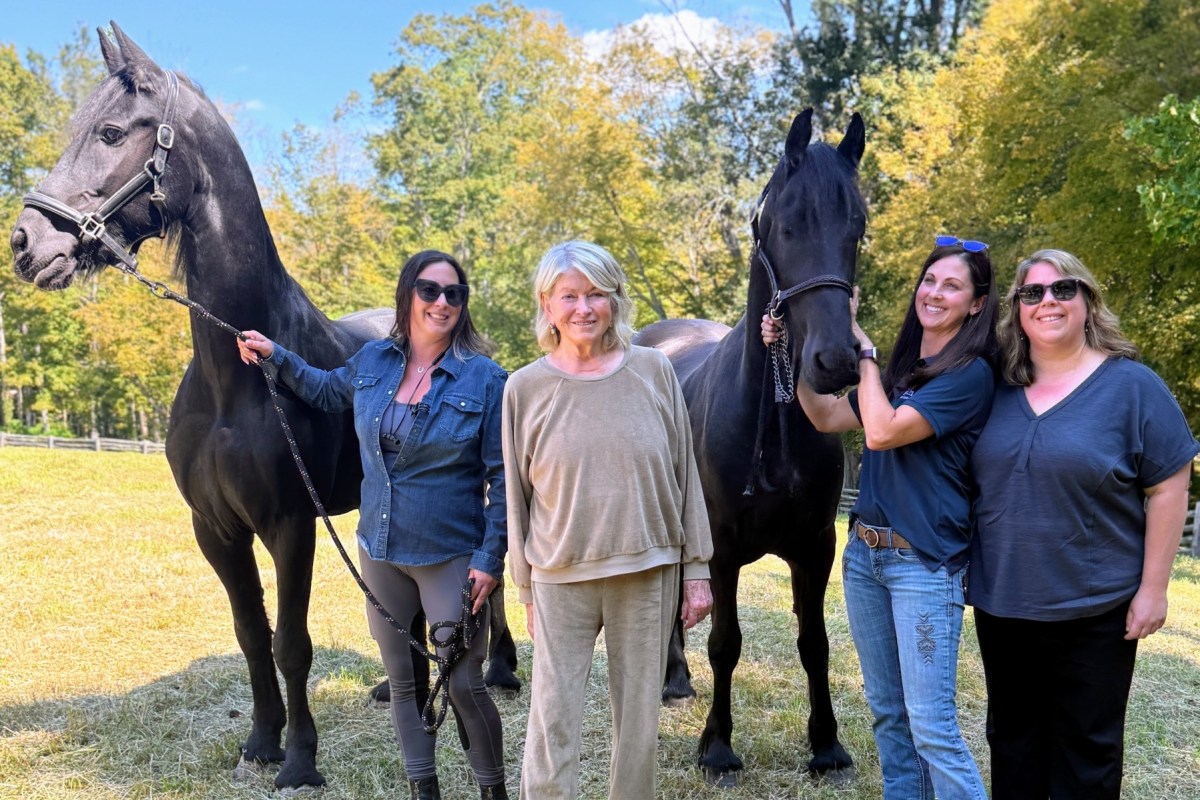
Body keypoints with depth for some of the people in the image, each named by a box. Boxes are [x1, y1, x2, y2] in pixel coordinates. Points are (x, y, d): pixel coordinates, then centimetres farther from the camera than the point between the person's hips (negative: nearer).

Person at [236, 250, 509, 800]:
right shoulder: (373, 361, 1)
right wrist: (275, 357, 12)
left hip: (451, 556, -5)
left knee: (463, 684, 0)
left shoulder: (485, 380, -12)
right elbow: (327, 390, 24)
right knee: (402, 680, 16)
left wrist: (490, 559, -15)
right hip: (380, 550, 5)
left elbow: (502, 480, -11)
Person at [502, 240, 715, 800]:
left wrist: (696, 571, 2)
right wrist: (526, 589, 5)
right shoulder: (525, 387, -3)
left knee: (639, 720, 12)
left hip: (649, 574, 1)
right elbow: (518, 495, 3)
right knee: (552, 720, 3)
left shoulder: (653, 371, -2)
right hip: (560, 580, -1)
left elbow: (685, 475, 2)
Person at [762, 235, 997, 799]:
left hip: (924, 562, -8)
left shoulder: (969, 374, -12)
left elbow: (881, 431, -20)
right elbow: (828, 419, 16)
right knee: (887, 712, 16)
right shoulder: (903, 366, 12)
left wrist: (861, 346, -12)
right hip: (865, 552, 8)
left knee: (932, 726, -7)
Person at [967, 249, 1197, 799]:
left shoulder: (1131, 385, -7)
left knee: (1085, 752, 11)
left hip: (1091, 610, -4)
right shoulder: (998, 391, 4)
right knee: (1011, 738, 19)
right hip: (1000, 603, 4)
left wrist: (1152, 588, -10)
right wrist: (971, 573, 8)